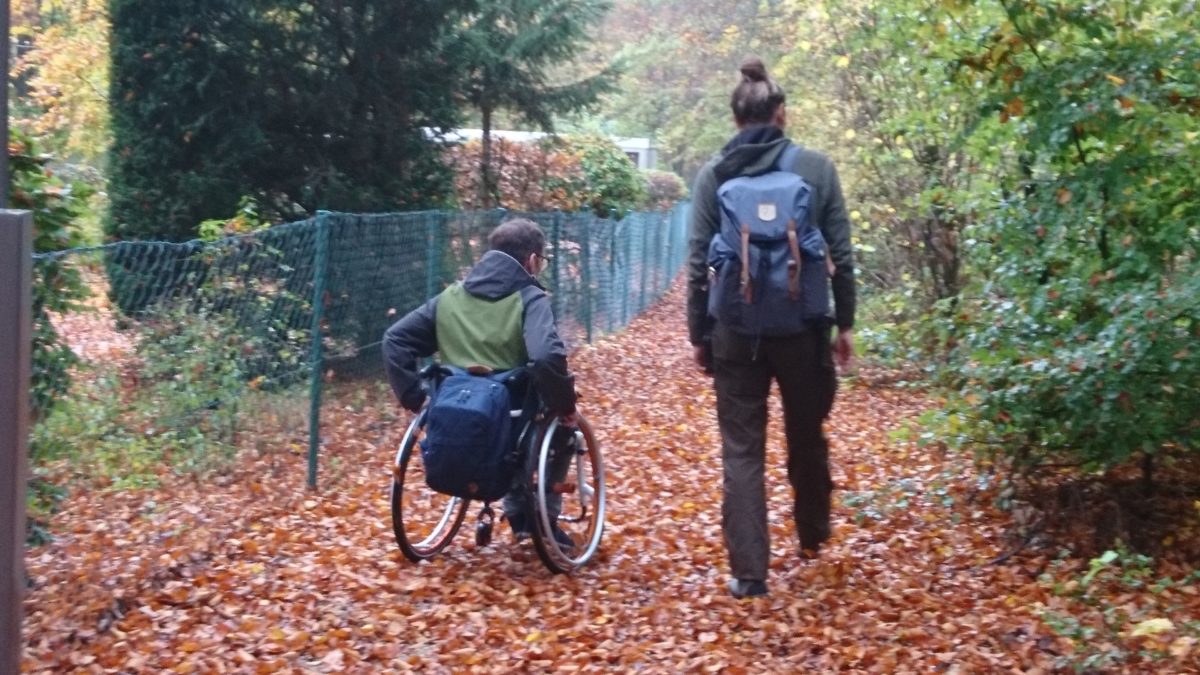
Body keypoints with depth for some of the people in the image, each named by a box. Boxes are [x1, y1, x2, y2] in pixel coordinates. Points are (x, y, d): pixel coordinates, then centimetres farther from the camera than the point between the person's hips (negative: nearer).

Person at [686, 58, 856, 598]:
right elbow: (841, 255, -1)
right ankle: (812, 536, 41)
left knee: (742, 451, 5)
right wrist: (844, 322, 8)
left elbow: (698, 264, -1)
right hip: (803, 326, 1)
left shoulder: (713, 174, 0)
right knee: (807, 437, 21)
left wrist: (699, 335, 6)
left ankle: (748, 572, 2)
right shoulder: (816, 167, -1)